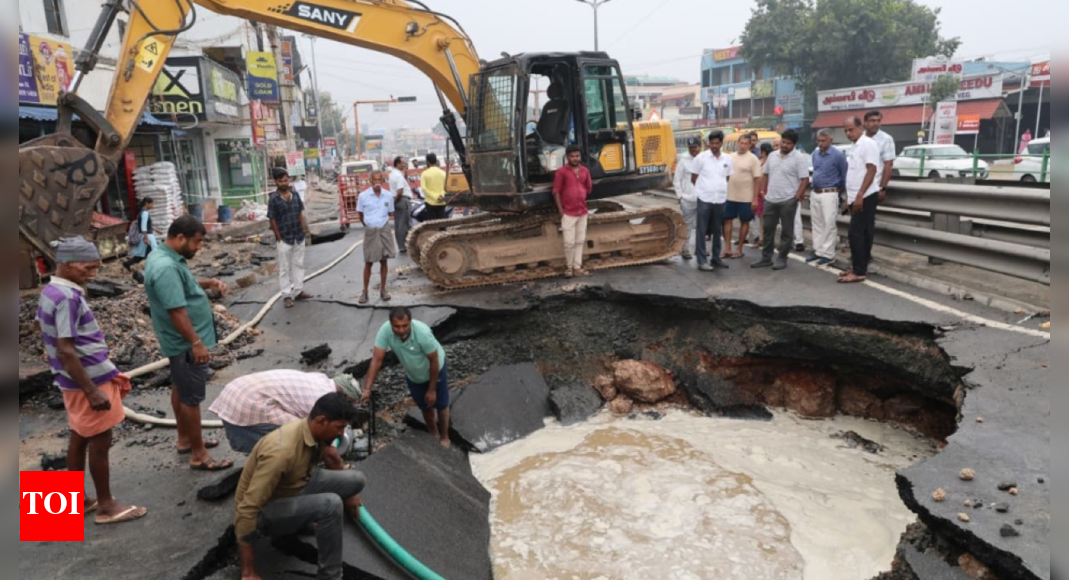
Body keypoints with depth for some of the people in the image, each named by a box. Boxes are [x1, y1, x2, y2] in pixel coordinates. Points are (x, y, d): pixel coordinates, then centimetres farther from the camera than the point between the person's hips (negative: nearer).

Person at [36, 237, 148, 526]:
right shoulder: (67, 297, -23)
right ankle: (107, 506, 15)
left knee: (80, 439, 18)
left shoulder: (50, 292, 7)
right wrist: (92, 391, -23)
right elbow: (66, 351, -26)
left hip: (76, 381, 9)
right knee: (100, 443, 3)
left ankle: (77, 500, 30)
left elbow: (56, 343, 16)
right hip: (90, 381, -9)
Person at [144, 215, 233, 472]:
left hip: (181, 341, 11)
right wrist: (196, 343, -26)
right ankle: (198, 455, 8)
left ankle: (185, 440, 37)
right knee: (192, 397, -2)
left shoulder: (164, 256, 6)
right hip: (186, 344, -11)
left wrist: (207, 284, 5)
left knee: (181, 390, 21)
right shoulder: (166, 267, -27)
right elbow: (176, 310, -29)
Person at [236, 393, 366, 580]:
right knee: (331, 504, -32)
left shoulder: (318, 434, -9)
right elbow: (247, 509, -33)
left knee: (356, 480, -5)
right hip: (263, 511, -8)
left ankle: (301, 522, 14)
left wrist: (348, 492, 30)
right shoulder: (282, 451, -35)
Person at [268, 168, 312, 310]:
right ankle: (287, 295, 11)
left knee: (298, 265, 13)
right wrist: (279, 238, -10)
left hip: (299, 237, 5)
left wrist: (304, 231, 5)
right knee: (285, 268, 4)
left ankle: (298, 291, 23)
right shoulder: (274, 199, -11)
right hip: (285, 239, -5)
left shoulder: (295, 195, 2)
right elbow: (272, 220, -9)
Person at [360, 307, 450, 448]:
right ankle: (434, 435, 47)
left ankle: (444, 437, 40)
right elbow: (377, 360, -28)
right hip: (413, 376, 3)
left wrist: (432, 389, -18)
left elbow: (434, 361, -27)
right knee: (425, 407, 20)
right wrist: (367, 389, -34)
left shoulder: (423, 332, -40)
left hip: (435, 371, -3)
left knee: (441, 405, 14)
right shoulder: (385, 331, -32)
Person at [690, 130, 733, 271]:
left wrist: (720, 189, 11)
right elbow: (693, 179, 1)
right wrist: (704, 189, 9)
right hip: (704, 199, -4)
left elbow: (728, 178, 17)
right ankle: (702, 260, 3)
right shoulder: (701, 158, -5)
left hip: (721, 199, 4)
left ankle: (716, 257, 24)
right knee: (702, 231, -1)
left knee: (718, 231, 13)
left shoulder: (728, 159, 6)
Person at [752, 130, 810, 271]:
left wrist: (797, 196, -16)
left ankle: (782, 259, 11)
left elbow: (805, 180, -11)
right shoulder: (772, 156, 10)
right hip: (770, 199, 6)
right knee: (768, 229, 10)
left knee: (786, 231, 3)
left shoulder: (799, 158, -8)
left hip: (788, 200, -6)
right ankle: (766, 258, 19)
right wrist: (763, 192, 10)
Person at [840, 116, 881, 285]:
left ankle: (859, 272, -8)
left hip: (865, 197, -9)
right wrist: (851, 197, 19)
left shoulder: (867, 143, -12)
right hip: (858, 197, 9)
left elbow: (871, 170, -20)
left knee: (856, 233, -10)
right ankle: (861, 267, 16)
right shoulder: (856, 145, 16)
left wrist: (859, 195, -24)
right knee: (863, 233, 11)